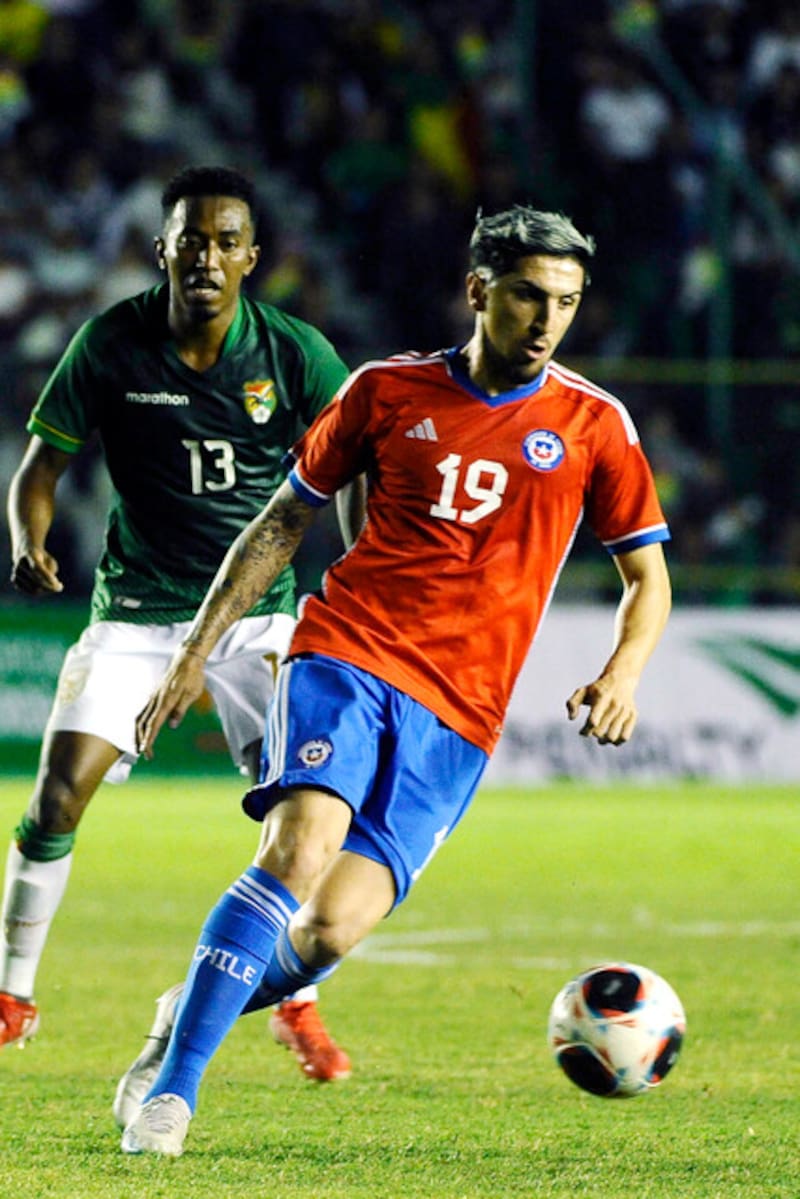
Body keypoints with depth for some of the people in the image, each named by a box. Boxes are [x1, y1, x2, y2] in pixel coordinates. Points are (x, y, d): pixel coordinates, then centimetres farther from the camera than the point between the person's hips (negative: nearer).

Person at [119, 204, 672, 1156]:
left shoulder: (592, 425, 6)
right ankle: (172, 1091, -22)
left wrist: (622, 674, -9)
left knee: (331, 932, -15)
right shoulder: (389, 390, 7)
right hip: (346, 652, -1)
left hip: (458, 714, 1)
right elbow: (283, 521, 16)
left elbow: (647, 578, 11)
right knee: (299, 849, -28)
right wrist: (197, 649, 12)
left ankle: (199, 1010, 15)